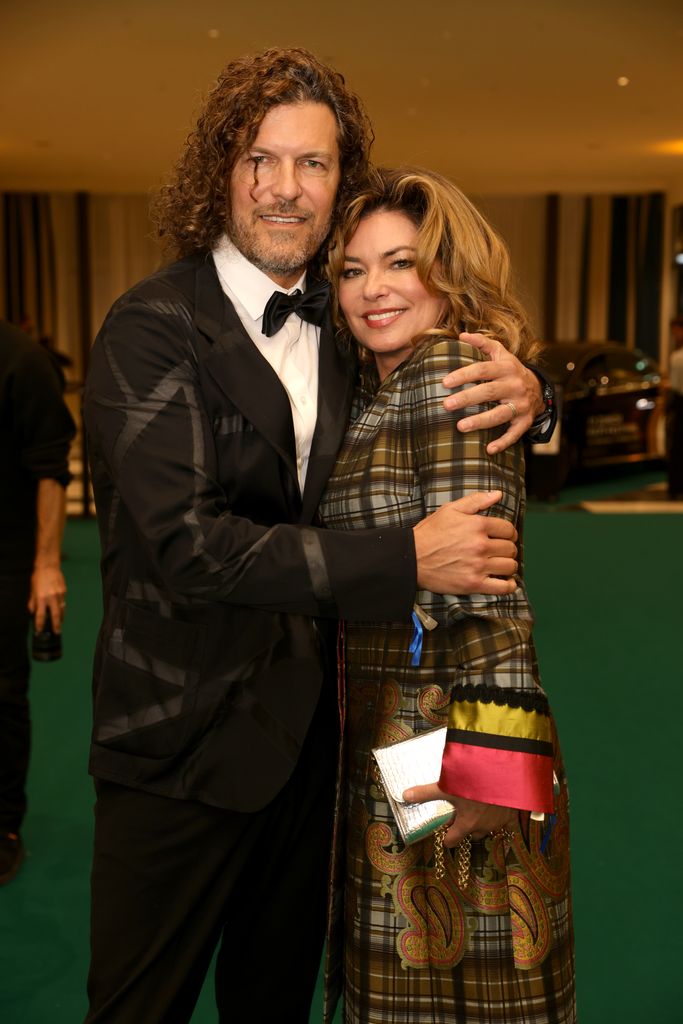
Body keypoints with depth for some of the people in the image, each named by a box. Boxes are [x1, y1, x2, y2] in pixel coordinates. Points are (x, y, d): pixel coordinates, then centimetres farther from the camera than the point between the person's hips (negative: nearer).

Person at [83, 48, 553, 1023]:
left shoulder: (340, 322, 4)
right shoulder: (153, 328, -16)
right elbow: (186, 542, -25)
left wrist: (523, 393, -12)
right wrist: (409, 559, -28)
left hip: (307, 725, 6)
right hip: (184, 740, -5)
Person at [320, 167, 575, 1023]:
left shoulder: (449, 367, -14)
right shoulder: (379, 387, 13)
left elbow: (482, 585, -22)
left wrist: (487, 760, -24)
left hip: (443, 730, -9)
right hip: (382, 734, 9)